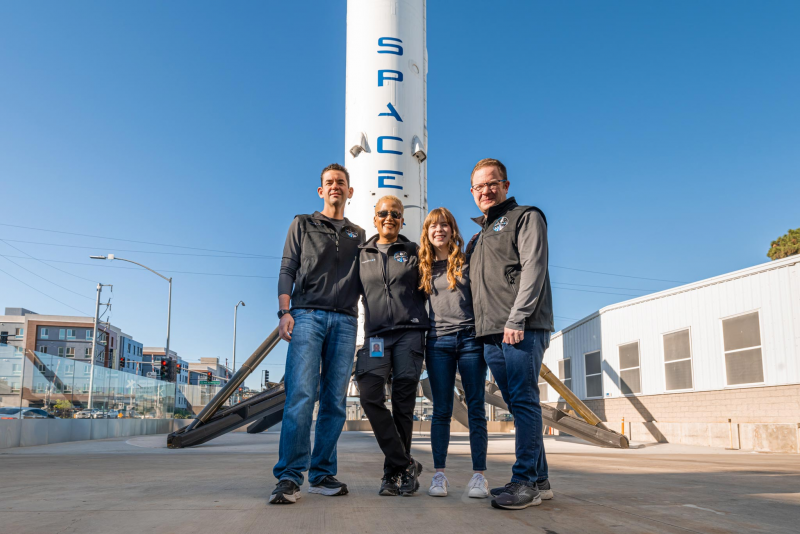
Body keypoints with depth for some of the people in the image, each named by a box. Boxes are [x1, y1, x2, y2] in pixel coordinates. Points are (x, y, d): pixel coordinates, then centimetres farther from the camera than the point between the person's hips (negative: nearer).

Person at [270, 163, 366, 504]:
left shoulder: (358, 235, 23)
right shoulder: (303, 225, 17)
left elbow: (363, 284, 20)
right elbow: (287, 271, 8)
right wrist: (284, 312, -5)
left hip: (345, 321, 3)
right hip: (308, 316, -3)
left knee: (335, 401, -1)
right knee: (301, 395, -15)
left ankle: (322, 475, 4)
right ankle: (289, 477, -15)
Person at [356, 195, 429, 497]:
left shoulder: (413, 252, 12)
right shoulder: (362, 254, 16)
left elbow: (425, 290, 15)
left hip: (410, 331, -1)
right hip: (376, 334, 1)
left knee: (403, 401, -1)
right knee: (369, 392, -19)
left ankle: (394, 471, 12)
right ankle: (405, 465, -11)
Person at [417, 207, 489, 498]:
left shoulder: (467, 261, 7)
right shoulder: (424, 267, 12)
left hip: (471, 338, -1)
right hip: (439, 342, 2)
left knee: (476, 408, -1)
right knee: (441, 410, 1)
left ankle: (479, 475, 4)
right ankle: (439, 474, 6)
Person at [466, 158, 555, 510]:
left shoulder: (525, 217, 4)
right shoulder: (478, 237, 27)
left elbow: (533, 267, -9)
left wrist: (517, 318, -18)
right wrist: (481, 328, 15)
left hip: (522, 329, -7)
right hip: (491, 334, 7)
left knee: (524, 400, -10)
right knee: (518, 405, 8)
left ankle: (525, 481, -7)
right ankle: (539, 480, 14)